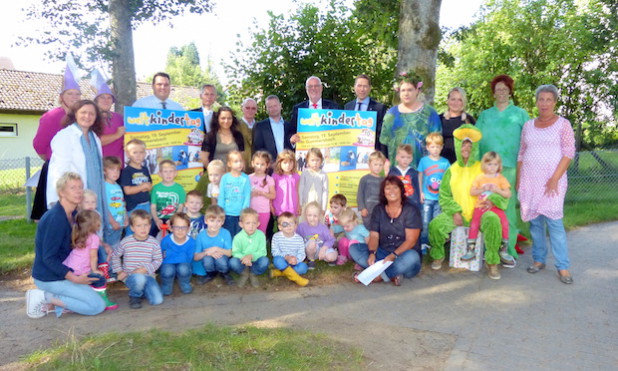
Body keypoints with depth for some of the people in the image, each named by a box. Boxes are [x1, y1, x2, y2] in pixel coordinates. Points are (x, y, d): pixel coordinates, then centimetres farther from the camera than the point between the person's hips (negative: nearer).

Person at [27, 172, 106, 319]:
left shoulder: (73, 214, 4)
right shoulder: (55, 218, -24)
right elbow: (49, 258, -24)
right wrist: (75, 278, -27)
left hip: (61, 272, 9)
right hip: (49, 278, -9)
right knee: (98, 305, -12)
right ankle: (46, 297, -5)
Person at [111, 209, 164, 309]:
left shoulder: (154, 243, -3)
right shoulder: (126, 242, -3)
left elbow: (158, 260, 0)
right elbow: (115, 256, 12)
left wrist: (145, 269, -14)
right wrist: (119, 271, 3)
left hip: (148, 275, 2)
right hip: (130, 277, -2)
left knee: (157, 300, -16)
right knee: (139, 278, -40)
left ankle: (141, 289, 16)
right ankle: (134, 296, -3)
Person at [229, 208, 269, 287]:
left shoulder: (261, 235, -15)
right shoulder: (238, 237, -16)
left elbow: (262, 252, -12)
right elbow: (235, 253, -12)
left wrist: (251, 256, -29)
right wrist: (243, 257, -33)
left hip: (255, 262, 1)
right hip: (243, 263, 0)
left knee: (264, 261, -31)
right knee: (233, 262, -32)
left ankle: (253, 274, 4)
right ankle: (245, 274, 4)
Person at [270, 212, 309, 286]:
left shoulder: (299, 239, -6)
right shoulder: (276, 237, -8)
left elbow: (301, 254, -7)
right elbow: (275, 252, -11)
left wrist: (296, 259, -29)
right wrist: (286, 257, -27)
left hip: (294, 263, 2)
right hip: (282, 262, -2)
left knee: (303, 267, -27)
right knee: (277, 259, -35)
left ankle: (279, 272, -21)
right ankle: (296, 278, -32)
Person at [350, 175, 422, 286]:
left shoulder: (411, 210, -6)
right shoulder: (378, 210, 7)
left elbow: (411, 240, -13)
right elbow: (374, 235, -1)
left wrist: (393, 256, -27)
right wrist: (372, 253, -22)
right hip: (383, 253, 4)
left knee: (411, 257, -38)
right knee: (354, 248, -16)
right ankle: (391, 275, -26)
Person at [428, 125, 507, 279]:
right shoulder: (452, 169, 9)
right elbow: (444, 195, 6)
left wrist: (492, 199, -17)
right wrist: (455, 211, -8)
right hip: (456, 213, 1)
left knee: (493, 221, -34)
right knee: (435, 224, -25)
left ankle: (492, 262, -14)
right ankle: (438, 255, 7)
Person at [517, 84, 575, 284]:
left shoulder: (563, 124, 1)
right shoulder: (528, 125, 12)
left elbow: (568, 153, -6)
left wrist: (554, 179, -14)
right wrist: (518, 180, 8)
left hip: (552, 180, -4)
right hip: (529, 180, 4)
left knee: (553, 221, -10)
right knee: (534, 221, 6)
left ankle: (563, 267, -2)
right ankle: (539, 259, 17)